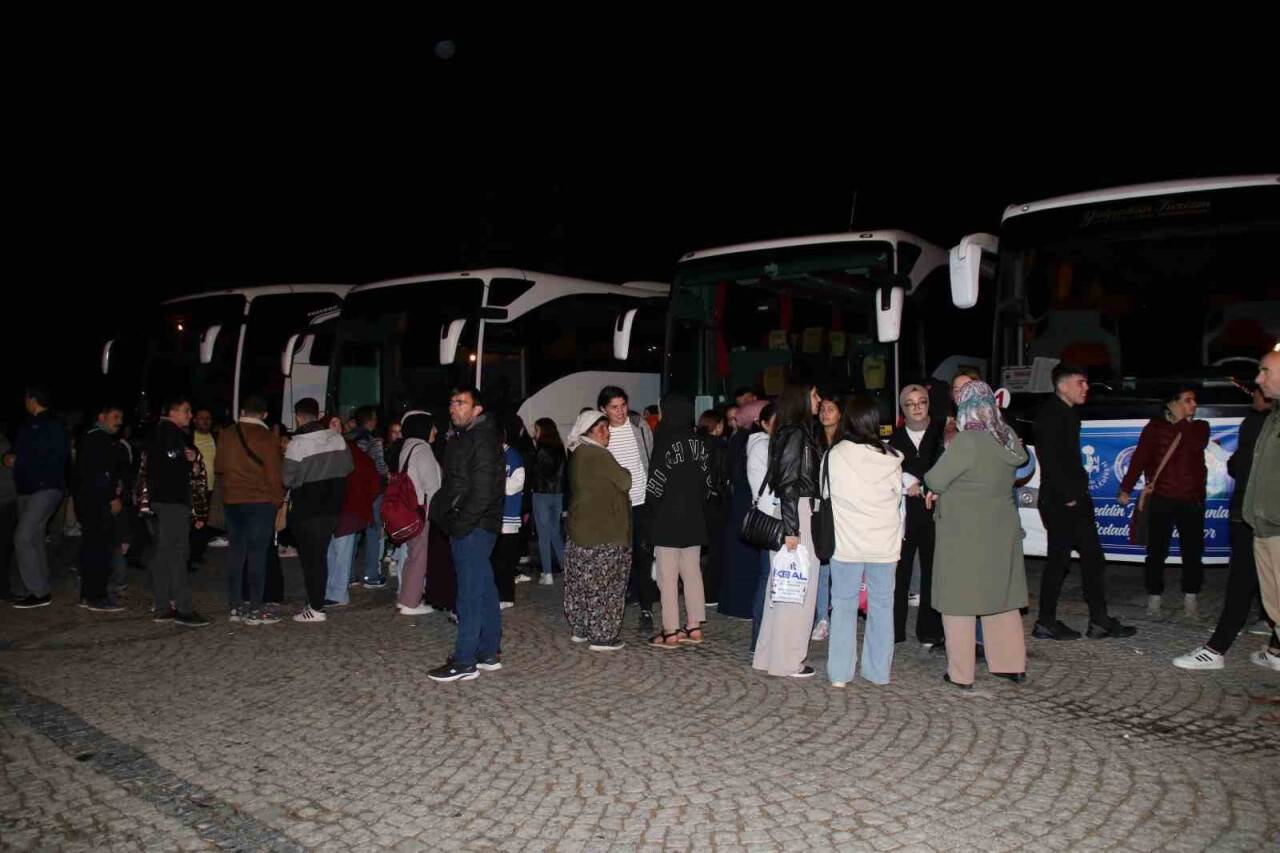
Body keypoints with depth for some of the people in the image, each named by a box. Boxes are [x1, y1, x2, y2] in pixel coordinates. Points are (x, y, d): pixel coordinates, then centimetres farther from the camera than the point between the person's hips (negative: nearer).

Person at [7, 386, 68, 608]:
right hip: (27, 489, 8)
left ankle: (39, 591, -9)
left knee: (23, 537, -14)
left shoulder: (53, 424, -8)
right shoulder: (28, 425, 16)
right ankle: (40, 590, 18)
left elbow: (58, 457, -15)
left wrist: (19, 460, -10)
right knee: (34, 540, 11)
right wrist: (9, 458, 0)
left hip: (46, 488, -8)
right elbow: (18, 451, 23)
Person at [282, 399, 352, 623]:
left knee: (310, 557, 2)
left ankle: (316, 609, 3)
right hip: (332, 507, 6)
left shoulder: (298, 443, -16)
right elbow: (348, 467, 10)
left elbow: (288, 479, -15)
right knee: (321, 555, 14)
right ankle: (317, 602, 19)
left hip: (307, 510, -5)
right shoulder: (337, 438, 1)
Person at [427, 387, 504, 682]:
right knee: (484, 591, 14)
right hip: (471, 527, 10)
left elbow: (482, 489, -20)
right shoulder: (464, 438, 19)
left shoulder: (483, 440, -13)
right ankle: (489, 653, 22)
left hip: (473, 527, -10)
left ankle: (465, 662, -2)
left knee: (470, 593, -6)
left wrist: (461, 523, -19)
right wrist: (439, 508, 12)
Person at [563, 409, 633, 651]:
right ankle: (603, 637, 2)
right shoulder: (598, 455, -17)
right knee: (603, 585, -2)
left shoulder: (578, 455, 13)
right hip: (603, 533, -9)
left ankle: (580, 629, 25)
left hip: (579, 528, 10)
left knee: (582, 582, 15)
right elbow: (624, 481, -12)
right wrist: (624, 472, 8)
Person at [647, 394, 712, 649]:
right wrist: (698, 507, 16)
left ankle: (671, 633, 2)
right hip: (694, 520, 7)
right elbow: (707, 482, 9)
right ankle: (694, 628, 16)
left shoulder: (665, 443, -14)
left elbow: (656, 484, -13)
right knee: (692, 574, 12)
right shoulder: (700, 442, 6)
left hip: (668, 520, -7)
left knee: (668, 577, -1)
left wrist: (651, 511, 1)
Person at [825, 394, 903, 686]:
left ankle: (840, 673, 11)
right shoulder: (890, 458, -3)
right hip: (885, 542, 2)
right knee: (882, 605, 12)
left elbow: (825, 493, 3)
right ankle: (879, 671, 20)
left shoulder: (834, 455, -9)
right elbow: (897, 497, 6)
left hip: (846, 542, -2)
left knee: (844, 606, 7)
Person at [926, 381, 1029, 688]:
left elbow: (935, 480, -16)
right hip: (1002, 530, 7)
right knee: (1002, 595, 17)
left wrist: (937, 487, 7)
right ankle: (1011, 663, 25)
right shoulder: (1008, 438, 5)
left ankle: (960, 673, 8)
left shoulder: (967, 441, -19)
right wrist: (944, 491, 10)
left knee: (959, 600, 3)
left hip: (965, 533, -7)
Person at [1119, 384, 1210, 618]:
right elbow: (1139, 458, -3)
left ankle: (1191, 599, 14)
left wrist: (1183, 423, -9)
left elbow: (1197, 445, -16)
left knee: (1193, 551, 3)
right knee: (1157, 551, 3)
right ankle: (1154, 599, 12)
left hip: (1192, 500, 2)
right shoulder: (1155, 427, 1)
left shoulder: (1200, 427, 7)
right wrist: (1126, 488, -7)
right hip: (1161, 499, -2)